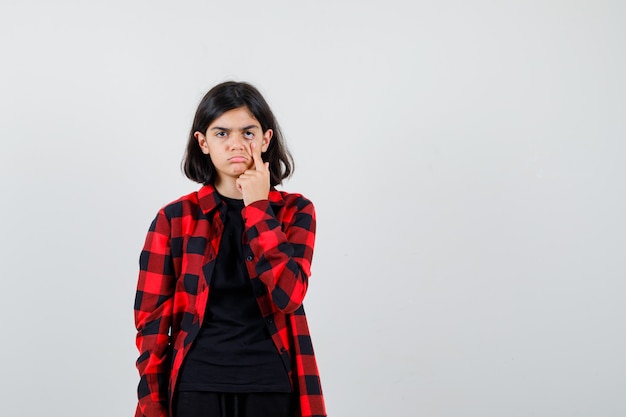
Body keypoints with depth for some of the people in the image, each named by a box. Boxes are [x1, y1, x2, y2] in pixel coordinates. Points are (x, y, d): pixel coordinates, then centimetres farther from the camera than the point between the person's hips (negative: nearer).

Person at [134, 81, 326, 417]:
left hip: (271, 389, 1)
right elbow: (152, 321, 0)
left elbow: (286, 295, -14)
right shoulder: (174, 219, 0)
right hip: (197, 389, 0)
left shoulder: (294, 211, 1)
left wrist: (257, 208, -11)